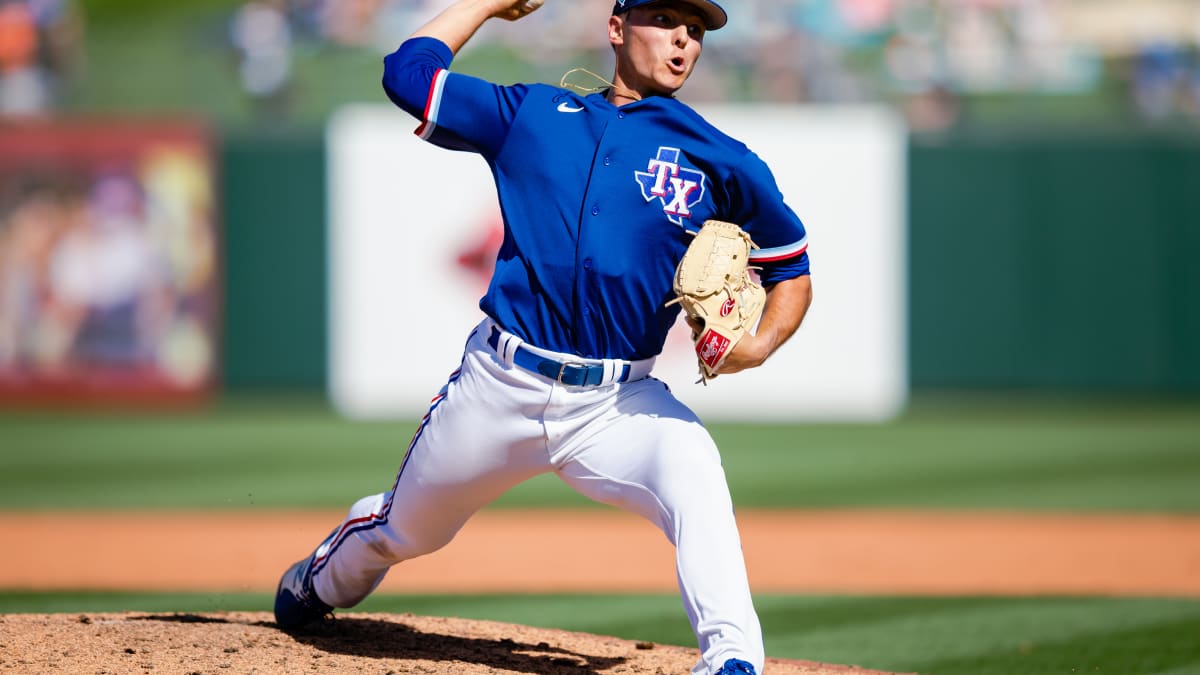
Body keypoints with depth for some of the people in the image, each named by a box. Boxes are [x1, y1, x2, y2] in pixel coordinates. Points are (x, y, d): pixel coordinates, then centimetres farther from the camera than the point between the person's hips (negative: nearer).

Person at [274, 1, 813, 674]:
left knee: (693, 475, -34)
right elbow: (408, 71, 7)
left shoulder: (722, 162, 4)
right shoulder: (531, 113, 8)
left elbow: (792, 270, 9)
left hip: (619, 404, -2)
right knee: (404, 531, 19)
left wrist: (759, 344, -10)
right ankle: (324, 582, 53)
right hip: (498, 387, 2)